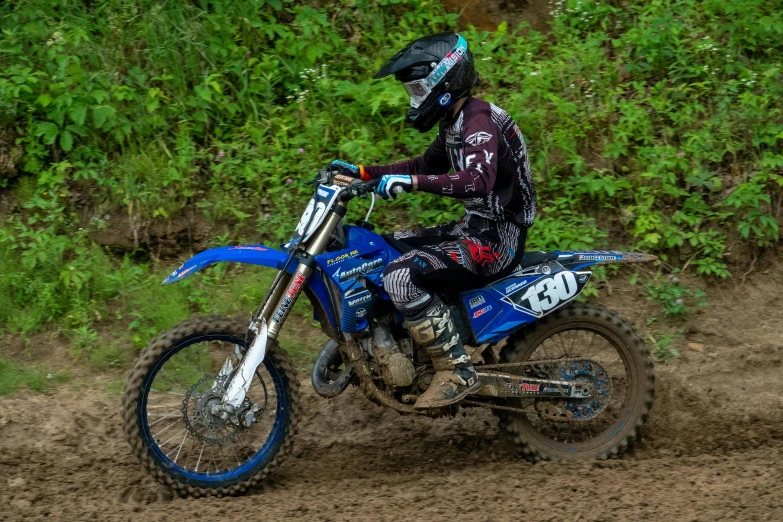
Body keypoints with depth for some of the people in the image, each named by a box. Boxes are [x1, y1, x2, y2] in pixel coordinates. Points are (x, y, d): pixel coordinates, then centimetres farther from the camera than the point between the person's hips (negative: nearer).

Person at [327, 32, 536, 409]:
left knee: (401, 277, -26)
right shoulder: (455, 123, 13)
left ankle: (457, 373, -21)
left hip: (496, 239, -11)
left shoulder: (479, 120, -19)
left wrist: (410, 181, -40)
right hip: (474, 227, 11)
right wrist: (363, 173, 22)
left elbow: (478, 180, -37)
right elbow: (429, 165, 30)